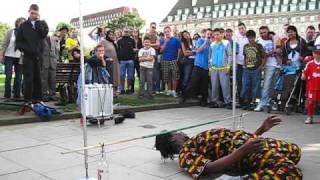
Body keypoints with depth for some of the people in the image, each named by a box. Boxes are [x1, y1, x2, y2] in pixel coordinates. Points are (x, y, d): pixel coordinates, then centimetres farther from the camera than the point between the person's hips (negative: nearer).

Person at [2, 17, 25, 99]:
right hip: (9, 56, -1)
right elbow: (5, 44, 3)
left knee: (19, 77, 4)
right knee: (8, 76, -1)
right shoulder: (10, 32, 1)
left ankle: (17, 94, 13)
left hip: (19, 58, 1)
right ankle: (7, 95, 5)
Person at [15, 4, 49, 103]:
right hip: (28, 56, -1)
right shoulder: (23, 25, 10)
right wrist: (25, 49, -9)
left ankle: (37, 98, 9)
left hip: (39, 55, 1)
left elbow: (44, 34, -9)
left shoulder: (42, 23, 11)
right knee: (28, 78, -5)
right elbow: (18, 41, 7)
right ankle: (28, 100, -4)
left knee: (38, 78, 1)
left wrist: (38, 22, -8)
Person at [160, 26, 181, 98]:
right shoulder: (163, 41, 9)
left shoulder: (176, 40, 2)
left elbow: (179, 50, 2)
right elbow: (161, 50, -1)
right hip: (165, 61, 2)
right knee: (167, 77, 5)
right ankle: (169, 90, 16)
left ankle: (174, 91, 4)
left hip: (174, 60, -2)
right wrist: (165, 42, -10)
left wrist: (178, 59, -6)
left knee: (175, 77, -5)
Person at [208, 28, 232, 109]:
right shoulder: (212, 44, 13)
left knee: (225, 85, -7)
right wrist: (210, 67, 13)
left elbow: (230, 55, 0)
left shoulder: (226, 43, 1)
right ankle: (214, 101, 14)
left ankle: (228, 102, -1)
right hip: (213, 68, 4)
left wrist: (228, 66, -8)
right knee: (214, 85, 6)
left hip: (223, 68, -4)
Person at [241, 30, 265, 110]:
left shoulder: (259, 46, -1)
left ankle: (253, 103, 9)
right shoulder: (245, 46, 10)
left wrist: (261, 66, -9)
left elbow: (263, 57, -1)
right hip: (247, 70, 4)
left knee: (255, 86, 1)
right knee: (245, 86, 4)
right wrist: (244, 65, 11)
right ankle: (246, 102, 14)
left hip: (256, 70, -3)